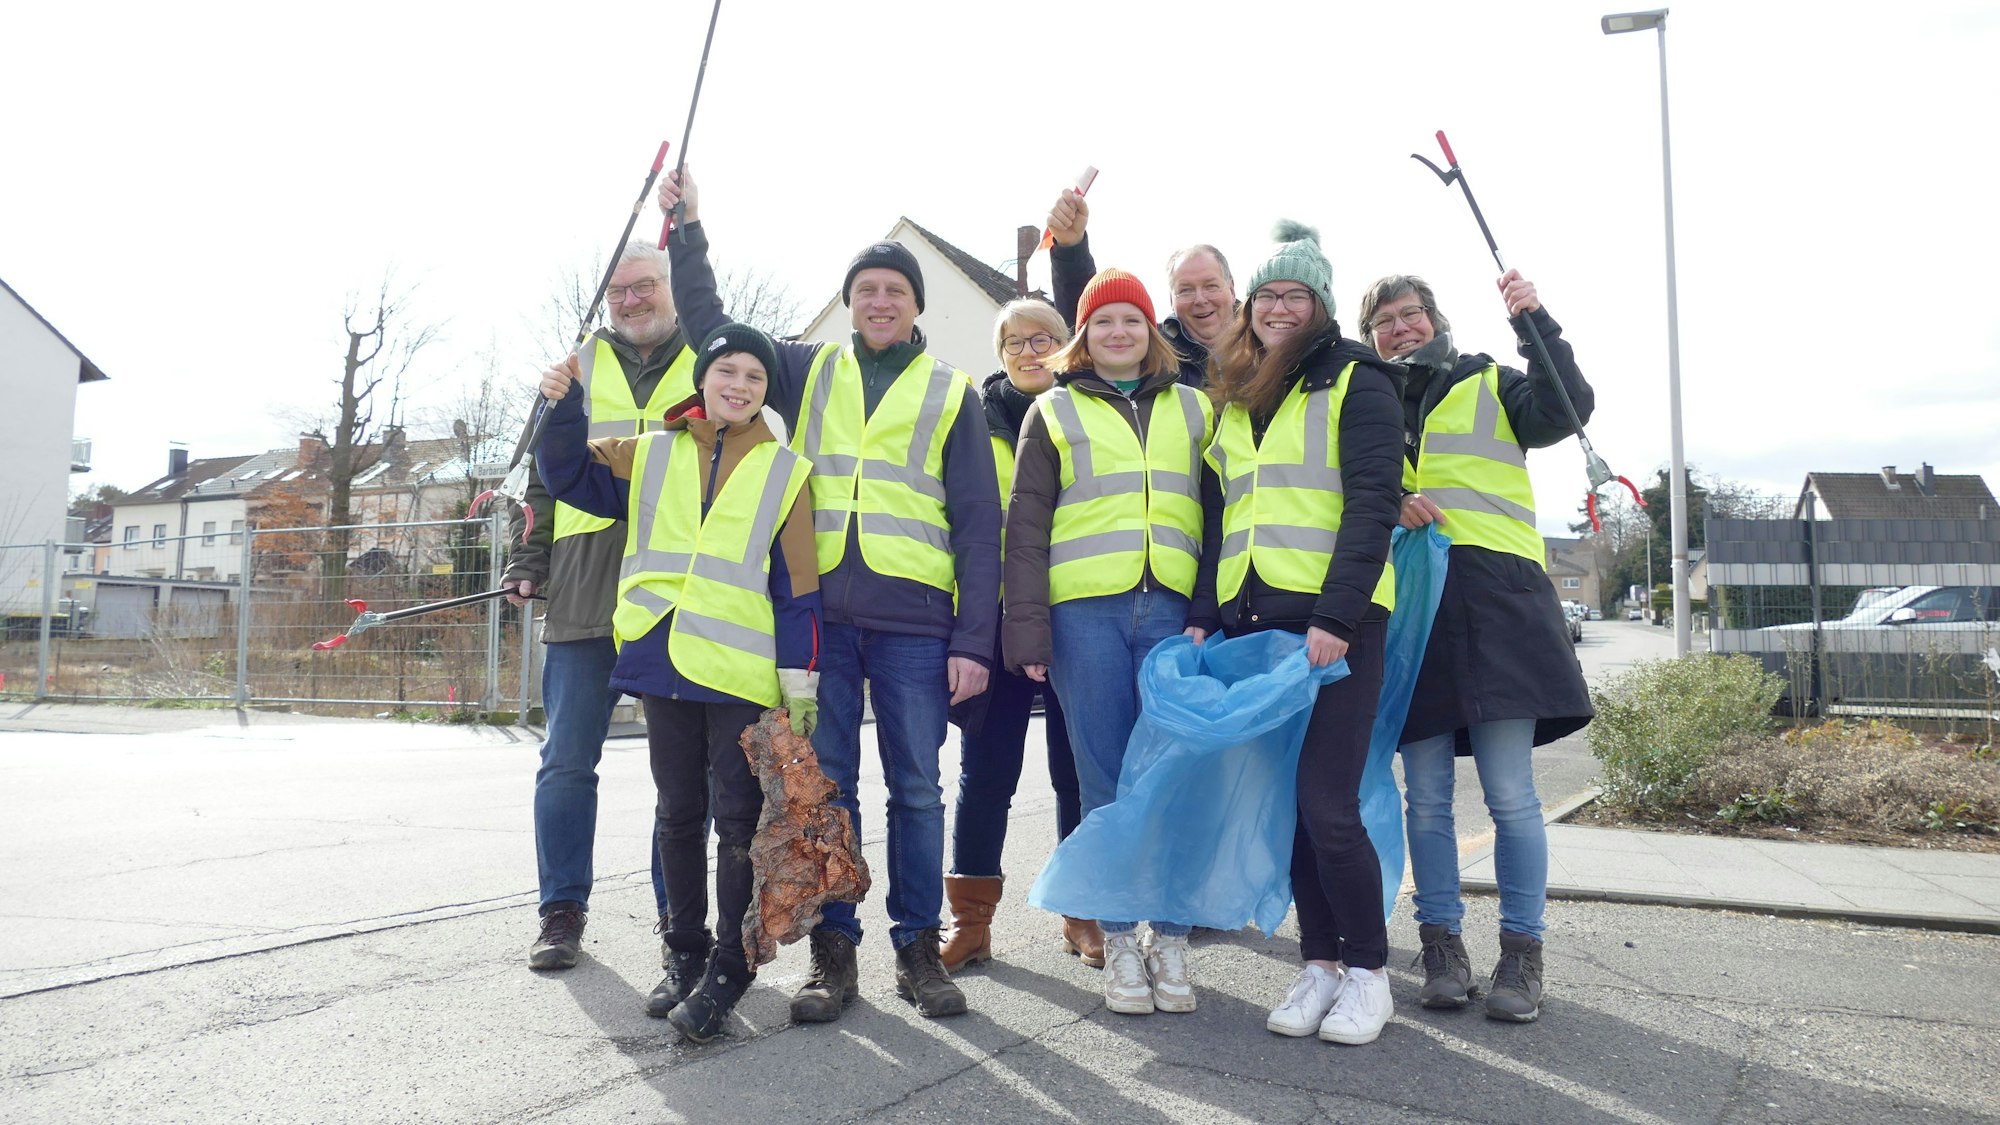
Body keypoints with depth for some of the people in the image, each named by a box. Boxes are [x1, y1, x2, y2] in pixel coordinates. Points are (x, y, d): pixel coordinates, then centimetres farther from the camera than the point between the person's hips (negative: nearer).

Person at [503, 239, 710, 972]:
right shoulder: (578, 371, 16)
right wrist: (527, 566, 7)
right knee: (567, 760, 3)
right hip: (584, 599, 2)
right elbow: (544, 480, 18)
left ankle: (677, 913, 17)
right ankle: (563, 911, 16)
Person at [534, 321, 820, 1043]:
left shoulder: (784, 471, 4)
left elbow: (797, 587, 0)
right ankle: (685, 951, 28)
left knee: (739, 819, -1)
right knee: (679, 814, 13)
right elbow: (572, 478, 16)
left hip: (744, 672, -3)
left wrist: (801, 682, -5)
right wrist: (565, 410, -1)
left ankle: (728, 968, 10)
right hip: (664, 661, 3)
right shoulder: (651, 456, 12)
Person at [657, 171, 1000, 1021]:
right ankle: (833, 952, 15)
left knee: (916, 789, 4)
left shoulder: (951, 394, 9)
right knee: (825, 785, 4)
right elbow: (711, 331, 19)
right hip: (820, 612, 2)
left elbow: (979, 525, 5)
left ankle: (918, 949, 17)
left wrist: (974, 640, -3)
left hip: (914, 621, -1)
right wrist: (689, 229, 12)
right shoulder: (808, 372, 15)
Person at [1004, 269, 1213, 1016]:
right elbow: (1026, 526, 7)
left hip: (1174, 611, 1)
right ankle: (1119, 942, 13)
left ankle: (1171, 939, 13)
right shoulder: (1054, 414, 13)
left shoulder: (1193, 410, 17)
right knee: (1107, 784, 2)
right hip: (1085, 612, -1)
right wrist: (1028, 624, -3)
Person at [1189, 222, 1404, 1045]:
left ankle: (1367, 972, 10)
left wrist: (1337, 616, -19)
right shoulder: (1232, 404, 20)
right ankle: (1319, 963, 20)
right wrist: (1203, 618, 8)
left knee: (1326, 803, -9)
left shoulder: (1356, 383, 2)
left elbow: (1371, 507, -9)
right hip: (1251, 621, 6)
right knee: (1287, 802, 7)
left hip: (1332, 619, -5)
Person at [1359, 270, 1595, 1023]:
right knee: (1427, 795, 5)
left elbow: (1565, 410, -5)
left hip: (1494, 596, -2)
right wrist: (1388, 505, -10)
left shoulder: (1489, 386, 13)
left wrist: (1535, 323, -14)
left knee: (1510, 794, -4)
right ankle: (1442, 944, 16)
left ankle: (1522, 951, 9)